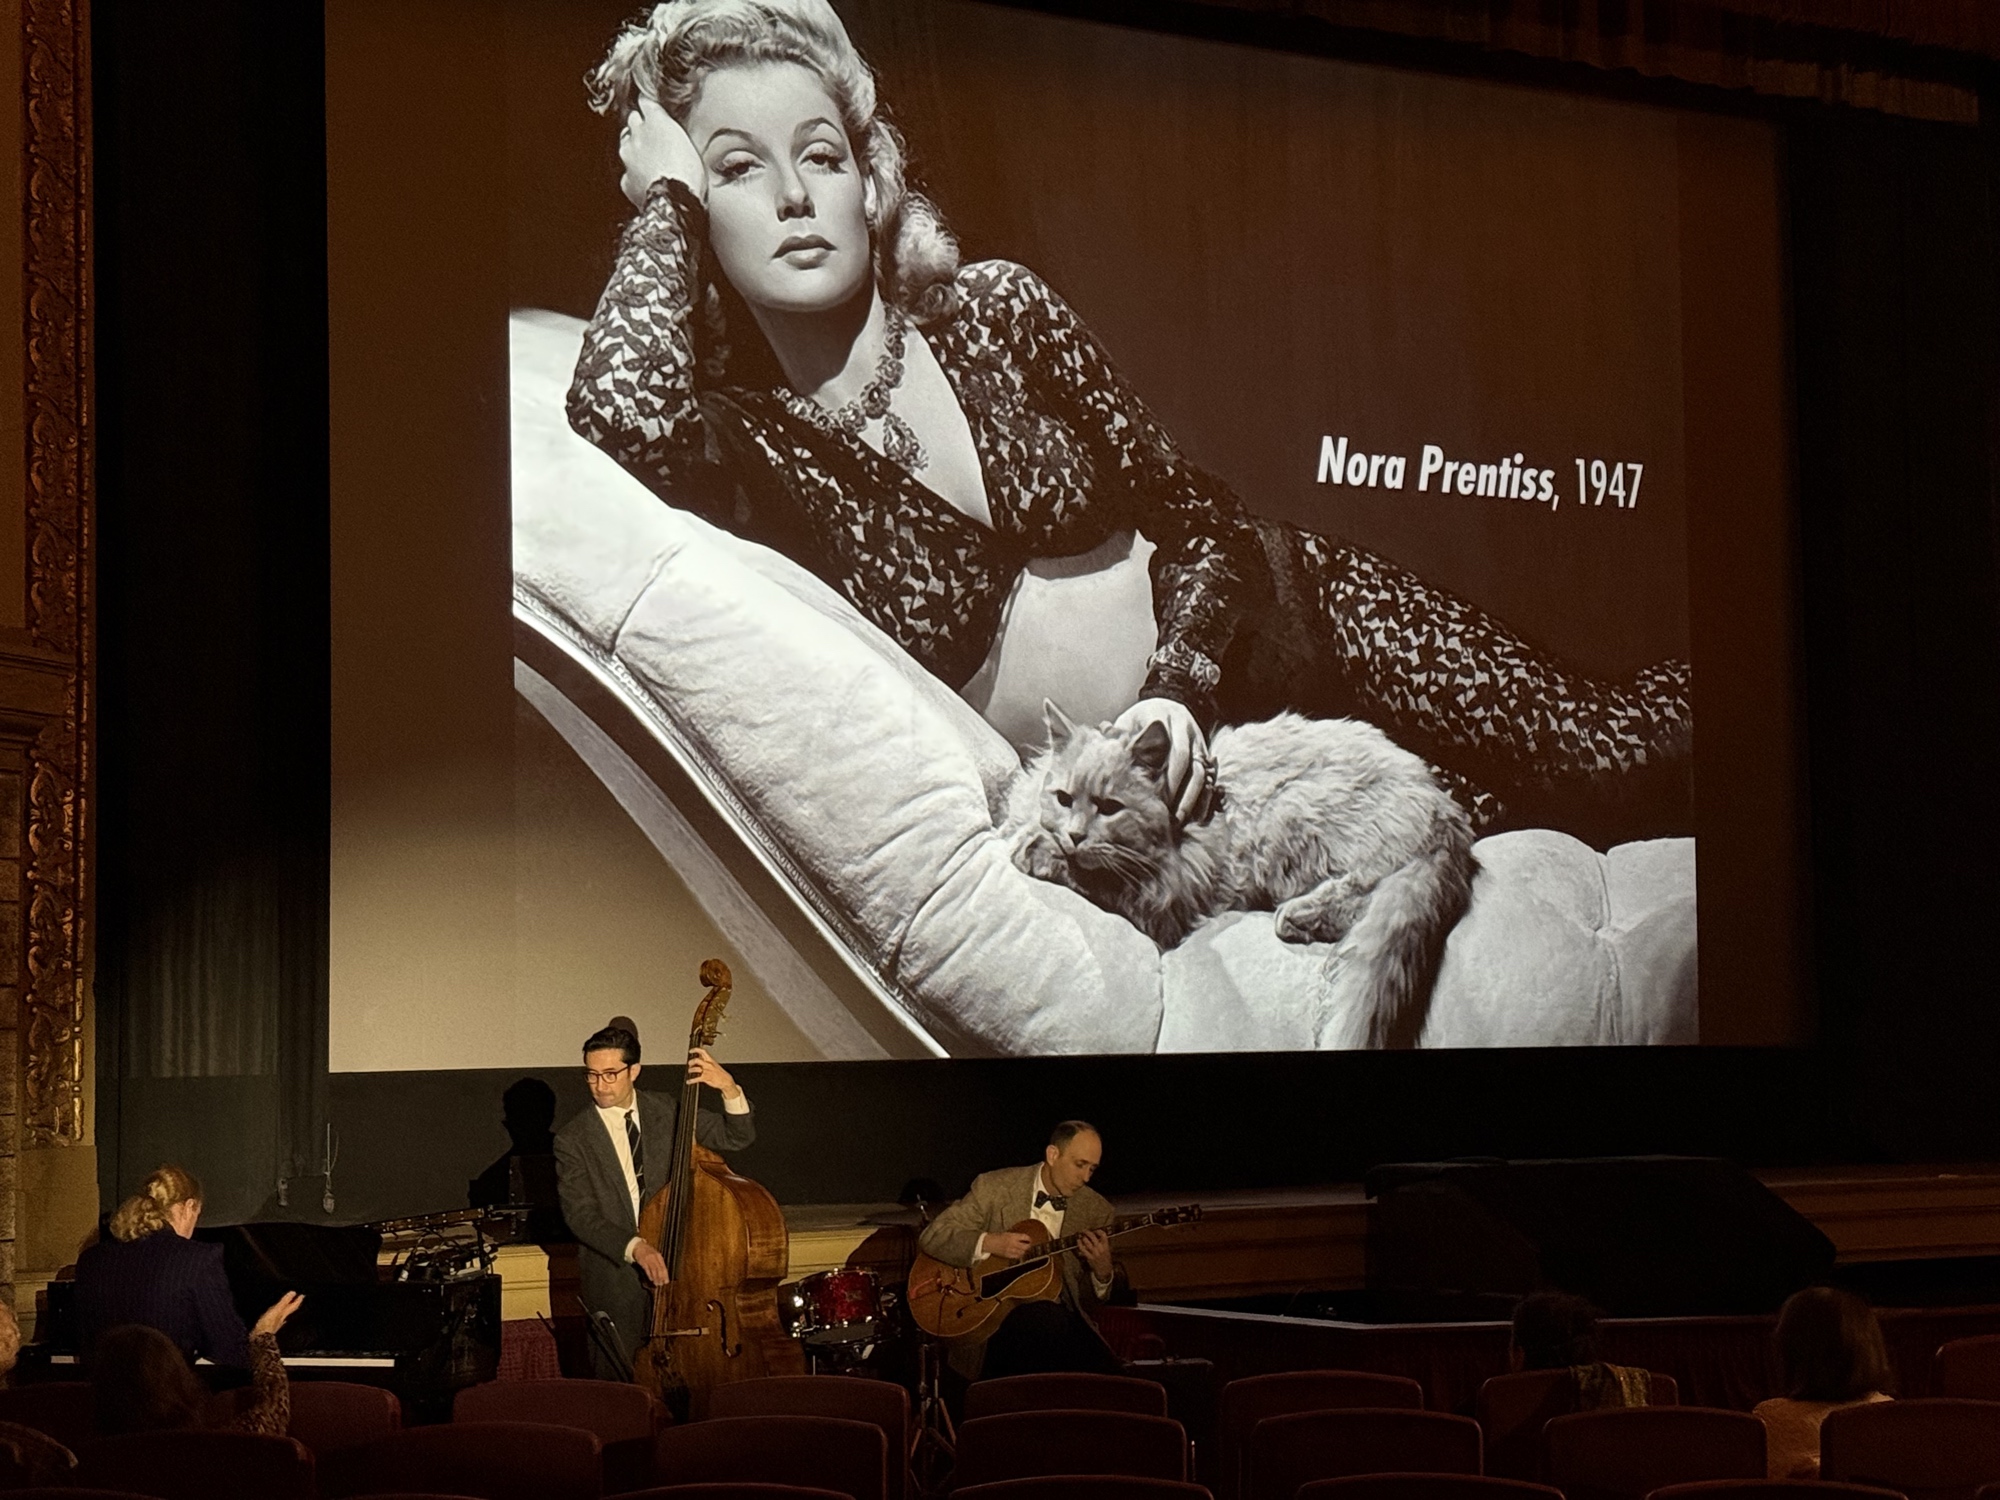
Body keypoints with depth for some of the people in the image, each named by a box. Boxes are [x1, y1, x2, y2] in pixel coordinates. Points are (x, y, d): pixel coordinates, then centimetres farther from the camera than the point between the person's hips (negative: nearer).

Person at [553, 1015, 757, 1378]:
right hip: (614, 1284, -2)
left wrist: (729, 1089, -18)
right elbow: (581, 1216, -12)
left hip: (672, 1266, 2)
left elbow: (738, 1136, 2)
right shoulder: (573, 1140, -5)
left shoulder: (664, 1112, 3)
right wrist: (634, 1247, -28)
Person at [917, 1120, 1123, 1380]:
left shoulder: (1096, 1210, 7)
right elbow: (929, 1237, -4)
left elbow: (1092, 1300, 11)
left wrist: (1102, 1271, -13)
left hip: (1061, 1321, 2)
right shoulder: (994, 1188, -1)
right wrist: (990, 1243, -19)